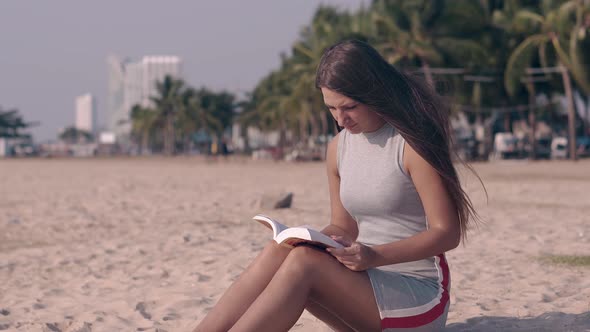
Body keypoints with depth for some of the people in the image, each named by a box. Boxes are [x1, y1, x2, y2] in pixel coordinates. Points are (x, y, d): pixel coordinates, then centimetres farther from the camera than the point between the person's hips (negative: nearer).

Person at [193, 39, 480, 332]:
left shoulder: (412, 143, -11)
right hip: (368, 281, 6)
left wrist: (375, 256, -27)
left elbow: (447, 232, -14)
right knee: (278, 253, -20)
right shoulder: (339, 148, 8)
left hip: (419, 296, -6)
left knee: (304, 262, -28)